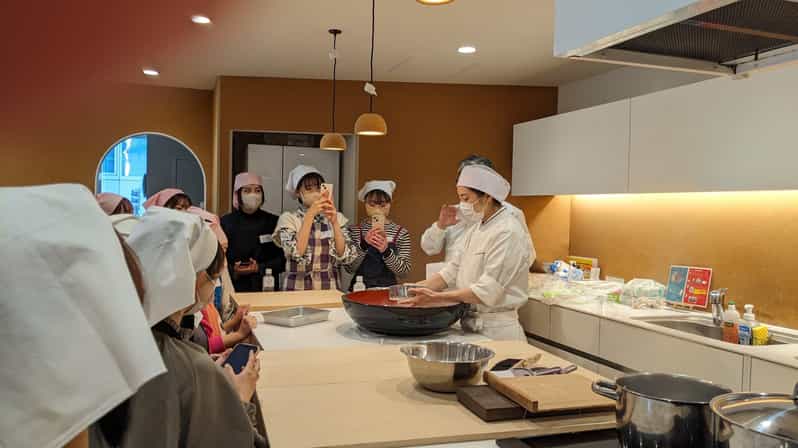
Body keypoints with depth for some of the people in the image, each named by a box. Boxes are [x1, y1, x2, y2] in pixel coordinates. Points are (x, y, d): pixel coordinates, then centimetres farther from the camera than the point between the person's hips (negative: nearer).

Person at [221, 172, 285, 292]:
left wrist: (259, 268, -14)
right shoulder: (226, 222, 2)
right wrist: (233, 271, -17)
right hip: (234, 288, 0)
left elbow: (283, 259, 0)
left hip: (266, 287, 0)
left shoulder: (273, 222, 3)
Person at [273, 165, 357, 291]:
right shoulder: (288, 219, 1)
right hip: (298, 290, -1)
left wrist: (334, 222, -13)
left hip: (330, 289, 2)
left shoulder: (337, 217, 7)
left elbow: (345, 257, -4)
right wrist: (310, 214, -15)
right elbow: (297, 253, -15)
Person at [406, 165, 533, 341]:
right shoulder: (475, 230, 10)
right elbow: (453, 271, 9)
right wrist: (417, 289, -4)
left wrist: (436, 298, -26)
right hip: (471, 326, 7)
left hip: (496, 331, -7)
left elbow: (487, 291, -24)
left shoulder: (507, 233, -18)